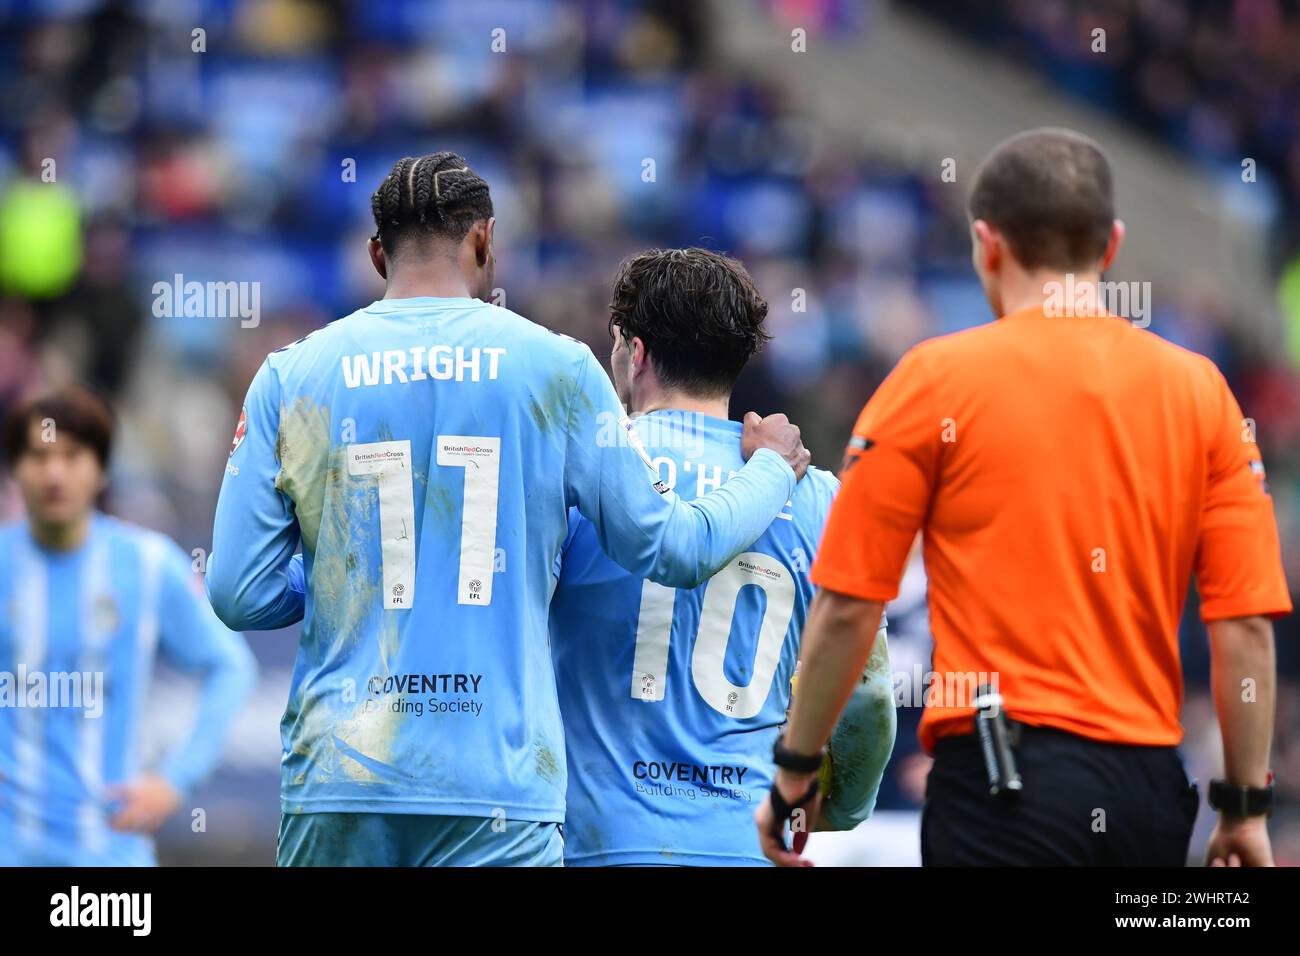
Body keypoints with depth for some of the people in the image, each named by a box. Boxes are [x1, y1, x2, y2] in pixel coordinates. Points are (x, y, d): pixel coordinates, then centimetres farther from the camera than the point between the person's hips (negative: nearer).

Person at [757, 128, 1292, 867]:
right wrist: (1247, 805, 10)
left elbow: (848, 609, -2)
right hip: (1152, 788, 4)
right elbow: (1248, 623, 3)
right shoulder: (1200, 389, 7)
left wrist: (796, 773, 9)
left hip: (1005, 779, -4)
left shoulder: (939, 378, -1)